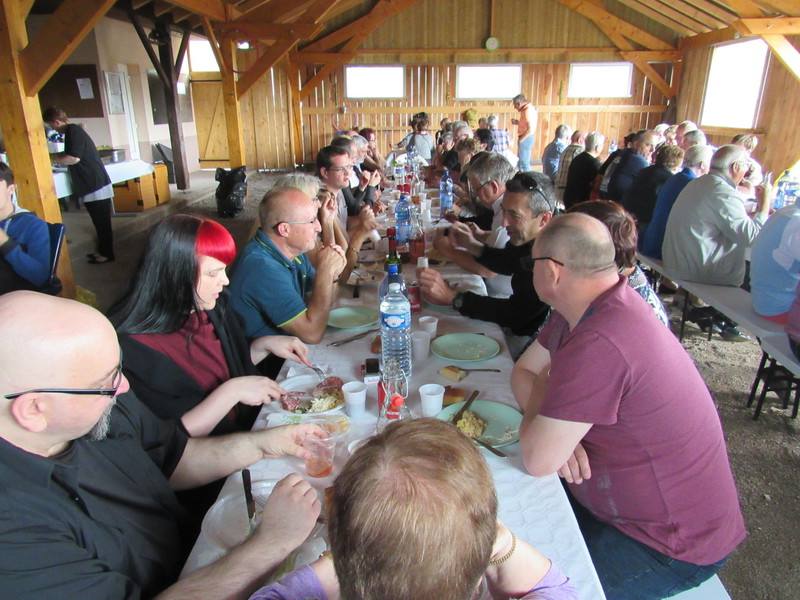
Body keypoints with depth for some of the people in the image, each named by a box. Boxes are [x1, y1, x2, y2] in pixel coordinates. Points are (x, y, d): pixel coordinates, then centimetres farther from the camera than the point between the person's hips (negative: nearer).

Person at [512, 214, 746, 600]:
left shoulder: (599, 344, -34)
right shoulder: (594, 306, -3)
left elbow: (537, 460, -28)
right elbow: (523, 371, 4)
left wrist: (540, 388, -10)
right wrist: (556, 431, -14)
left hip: (672, 544, -8)